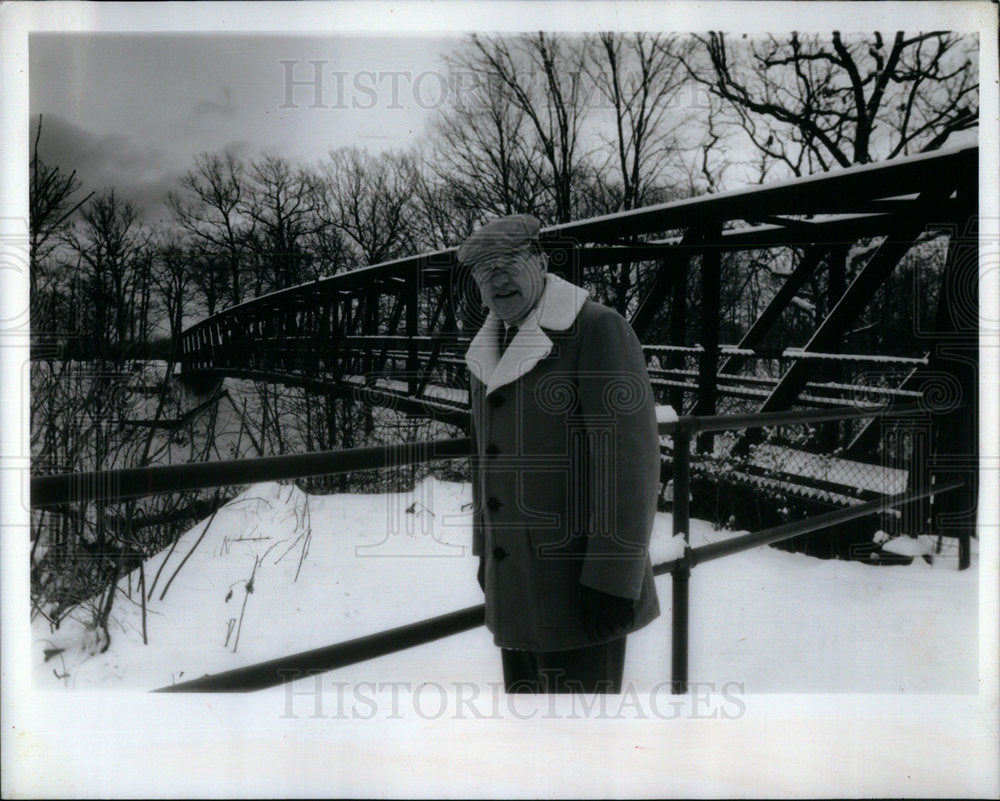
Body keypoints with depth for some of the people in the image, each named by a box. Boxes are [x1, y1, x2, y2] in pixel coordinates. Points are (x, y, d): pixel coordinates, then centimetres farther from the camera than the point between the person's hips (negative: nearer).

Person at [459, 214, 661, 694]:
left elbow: (628, 454, -19)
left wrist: (612, 576, -21)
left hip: (579, 578, -8)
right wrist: (486, 547, 22)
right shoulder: (491, 349, 11)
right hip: (517, 577, 8)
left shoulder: (599, 330, -14)